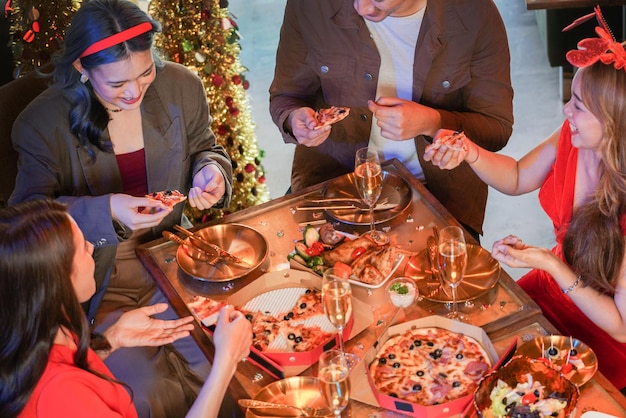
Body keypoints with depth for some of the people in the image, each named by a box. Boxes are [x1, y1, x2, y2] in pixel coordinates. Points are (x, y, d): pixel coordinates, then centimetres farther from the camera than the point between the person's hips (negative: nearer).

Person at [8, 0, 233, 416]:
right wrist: (106, 211, -33)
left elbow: (205, 148, 11)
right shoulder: (42, 123, -16)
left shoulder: (181, 86, -7)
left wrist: (211, 170, -15)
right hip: (98, 283, -3)